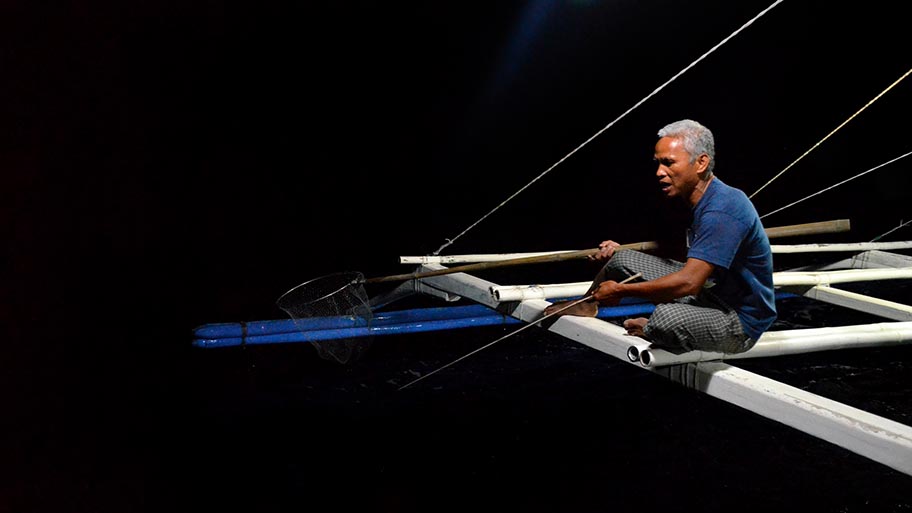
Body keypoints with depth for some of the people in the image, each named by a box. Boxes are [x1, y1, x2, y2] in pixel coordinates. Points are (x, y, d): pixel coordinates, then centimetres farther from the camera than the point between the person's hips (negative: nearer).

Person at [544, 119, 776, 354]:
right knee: (621, 259, 6)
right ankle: (586, 306, 31)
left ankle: (647, 331, -3)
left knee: (667, 316, -38)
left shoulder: (723, 211, -29)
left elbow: (688, 282, -34)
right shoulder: (698, 200, 2)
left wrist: (620, 290, -24)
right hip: (705, 290, 9)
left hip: (741, 323, -9)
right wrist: (621, 250, 7)